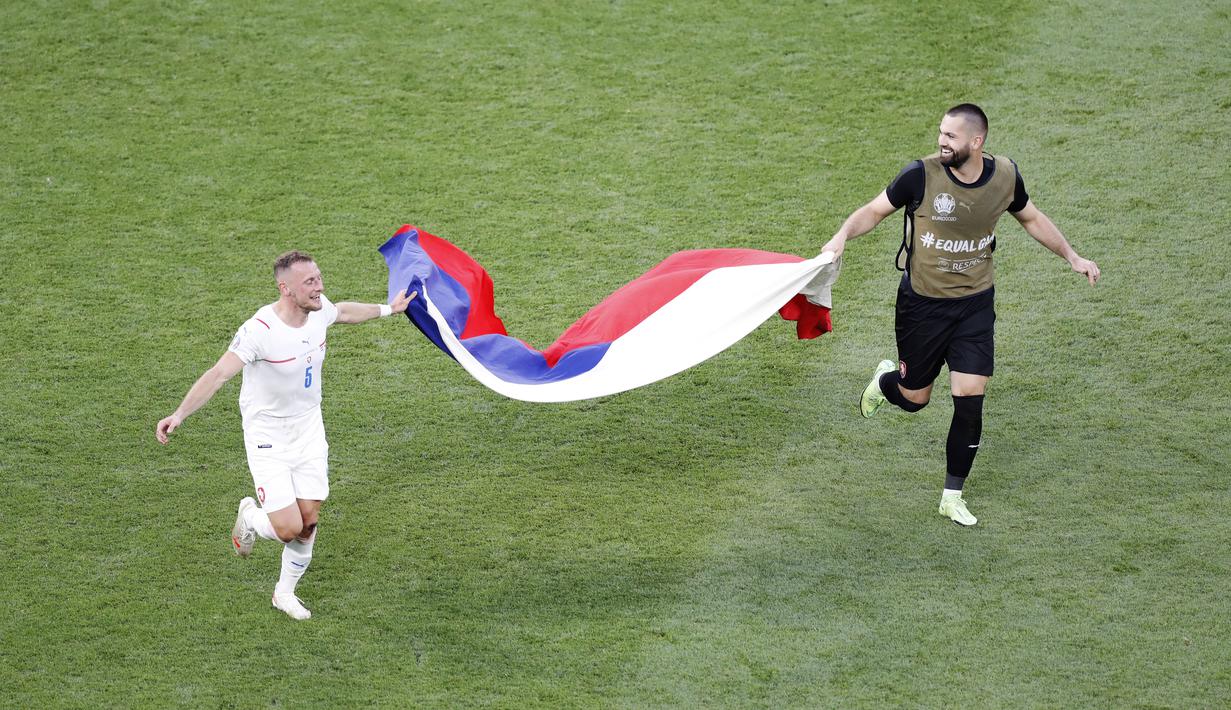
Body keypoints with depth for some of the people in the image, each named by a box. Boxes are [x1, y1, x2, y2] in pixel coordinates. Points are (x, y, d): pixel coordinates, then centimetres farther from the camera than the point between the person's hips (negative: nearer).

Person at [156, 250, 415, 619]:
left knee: (309, 519, 5)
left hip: (309, 430, 6)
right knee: (289, 529, -12)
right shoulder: (260, 330, -28)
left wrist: (388, 309, 32)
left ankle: (285, 592, 29)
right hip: (268, 439, -6)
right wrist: (179, 414, -44)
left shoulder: (319, 310, -8)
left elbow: (343, 312, 18)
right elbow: (218, 374, -33)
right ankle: (250, 517, 25)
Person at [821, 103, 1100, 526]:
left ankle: (952, 496, 10)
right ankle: (885, 380, 47)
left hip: (975, 305, 2)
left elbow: (1032, 219, 13)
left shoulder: (1005, 176, -6)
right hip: (922, 304, -2)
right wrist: (843, 235, -26)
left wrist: (1073, 258, 14)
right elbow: (875, 210, -7)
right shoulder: (922, 175, -17)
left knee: (970, 399, -6)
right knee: (914, 399, 8)